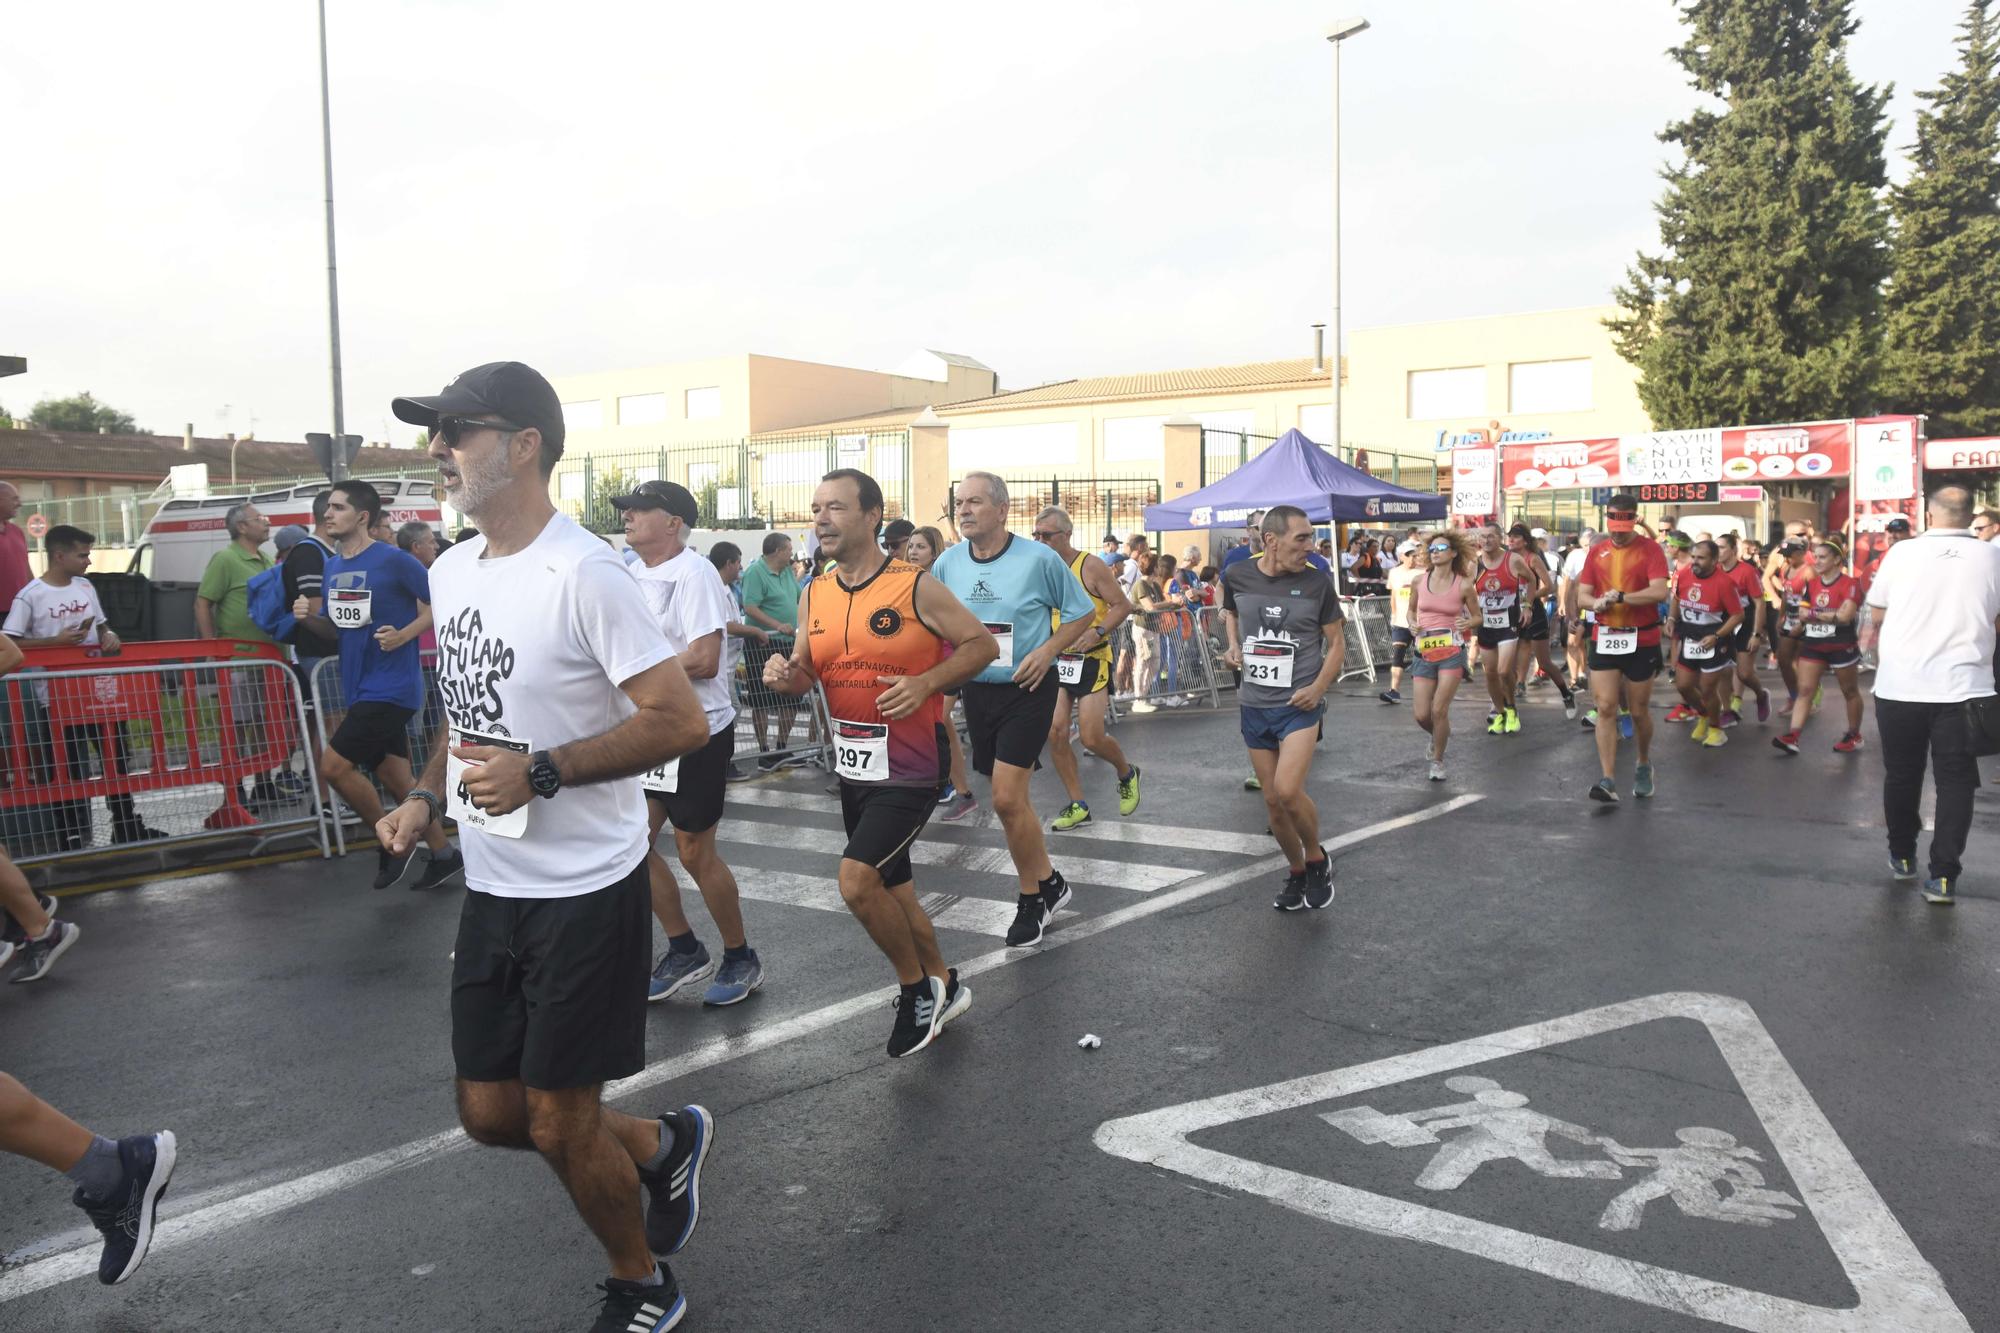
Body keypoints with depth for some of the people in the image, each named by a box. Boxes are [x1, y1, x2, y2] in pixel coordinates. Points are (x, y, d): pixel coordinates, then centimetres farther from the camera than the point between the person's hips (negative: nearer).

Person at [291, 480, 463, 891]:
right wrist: (309, 616, -2)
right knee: (396, 779, 12)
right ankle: (443, 855, 24)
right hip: (360, 686, 8)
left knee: (334, 765, -11)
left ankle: (390, 843, 9)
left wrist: (404, 634, -21)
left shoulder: (394, 560, -13)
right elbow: (335, 626, 18)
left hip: (390, 686, -8)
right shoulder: (332, 567, 10)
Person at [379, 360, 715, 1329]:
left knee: (558, 1124, 4)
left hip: (585, 891, -8)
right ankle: (664, 1147, 40)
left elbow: (682, 722, -22)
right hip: (491, 886, 8)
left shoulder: (585, 575, -19)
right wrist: (425, 797, 5)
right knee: (490, 1113, 15)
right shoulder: (450, 571, 7)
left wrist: (540, 773, -26)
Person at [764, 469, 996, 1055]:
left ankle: (916, 986, 6)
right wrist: (786, 674, -11)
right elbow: (806, 671, 13)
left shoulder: (916, 587, -13)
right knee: (892, 888, 17)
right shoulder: (815, 595, 5)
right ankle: (942, 986, 38)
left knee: (856, 880, -18)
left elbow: (981, 644, -7)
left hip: (909, 765, -7)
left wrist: (926, 682, -22)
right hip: (854, 763, 7)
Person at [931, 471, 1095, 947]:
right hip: (976, 691, 5)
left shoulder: (1039, 559, -11)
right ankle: (1048, 885, 31)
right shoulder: (947, 564, 1)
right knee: (1012, 799, 13)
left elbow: (1081, 614, -1)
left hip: (1027, 690, -5)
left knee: (1007, 798, -13)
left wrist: (1047, 650, -15)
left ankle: (1034, 896, 8)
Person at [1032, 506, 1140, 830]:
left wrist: (1097, 633, -24)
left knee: (1091, 737, -7)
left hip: (1090, 660, -5)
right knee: (1055, 733, -3)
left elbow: (1122, 605, -10)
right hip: (1054, 661, 5)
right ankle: (1078, 806, 10)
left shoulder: (1091, 567, -11)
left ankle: (1126, 773, 26)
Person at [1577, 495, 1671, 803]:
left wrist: (1619, 597, -22)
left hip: (1641, 641, -3)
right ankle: (1607, 781, -7)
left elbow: (1659, 592, -18)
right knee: (1605, 709, -6)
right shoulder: (1596, 551, 7)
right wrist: (1596, 603, -17)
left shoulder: (1650, 549, -6)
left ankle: (1644, 765, 35)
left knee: (1639, 711, 9)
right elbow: (1582, 596, 4)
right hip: (1604, 639, 3)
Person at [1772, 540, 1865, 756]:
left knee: (1850, 692, 11)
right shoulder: (1810, 584, 6)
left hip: (1842, 647, -5)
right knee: (1805, 690, -3)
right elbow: (1802, 614, -1)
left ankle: (1854, 736, 25)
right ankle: (1792, 737, -10)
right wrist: (1832, 615, -15)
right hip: (1812, 645, 5)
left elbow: (1845, 616, -23)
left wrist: (1815, 614, -14)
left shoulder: (1849, 584, -13)